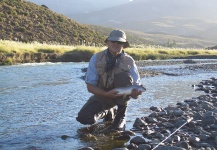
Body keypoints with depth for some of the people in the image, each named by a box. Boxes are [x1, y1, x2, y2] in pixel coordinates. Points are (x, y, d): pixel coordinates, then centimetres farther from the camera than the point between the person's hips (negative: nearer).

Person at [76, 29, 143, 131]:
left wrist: (135, 93, -40)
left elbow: (137, 86, -15)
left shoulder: (129, 61, -13)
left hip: (121, 95, -1)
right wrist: (107, 94, -30)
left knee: (124, 76, -31)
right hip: (102, 95, 1)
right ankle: (108, 112, 15)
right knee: (84, 118, -22)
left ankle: (121, 115, -13)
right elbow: (90, 86, -13)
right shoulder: (96, 58, -13)